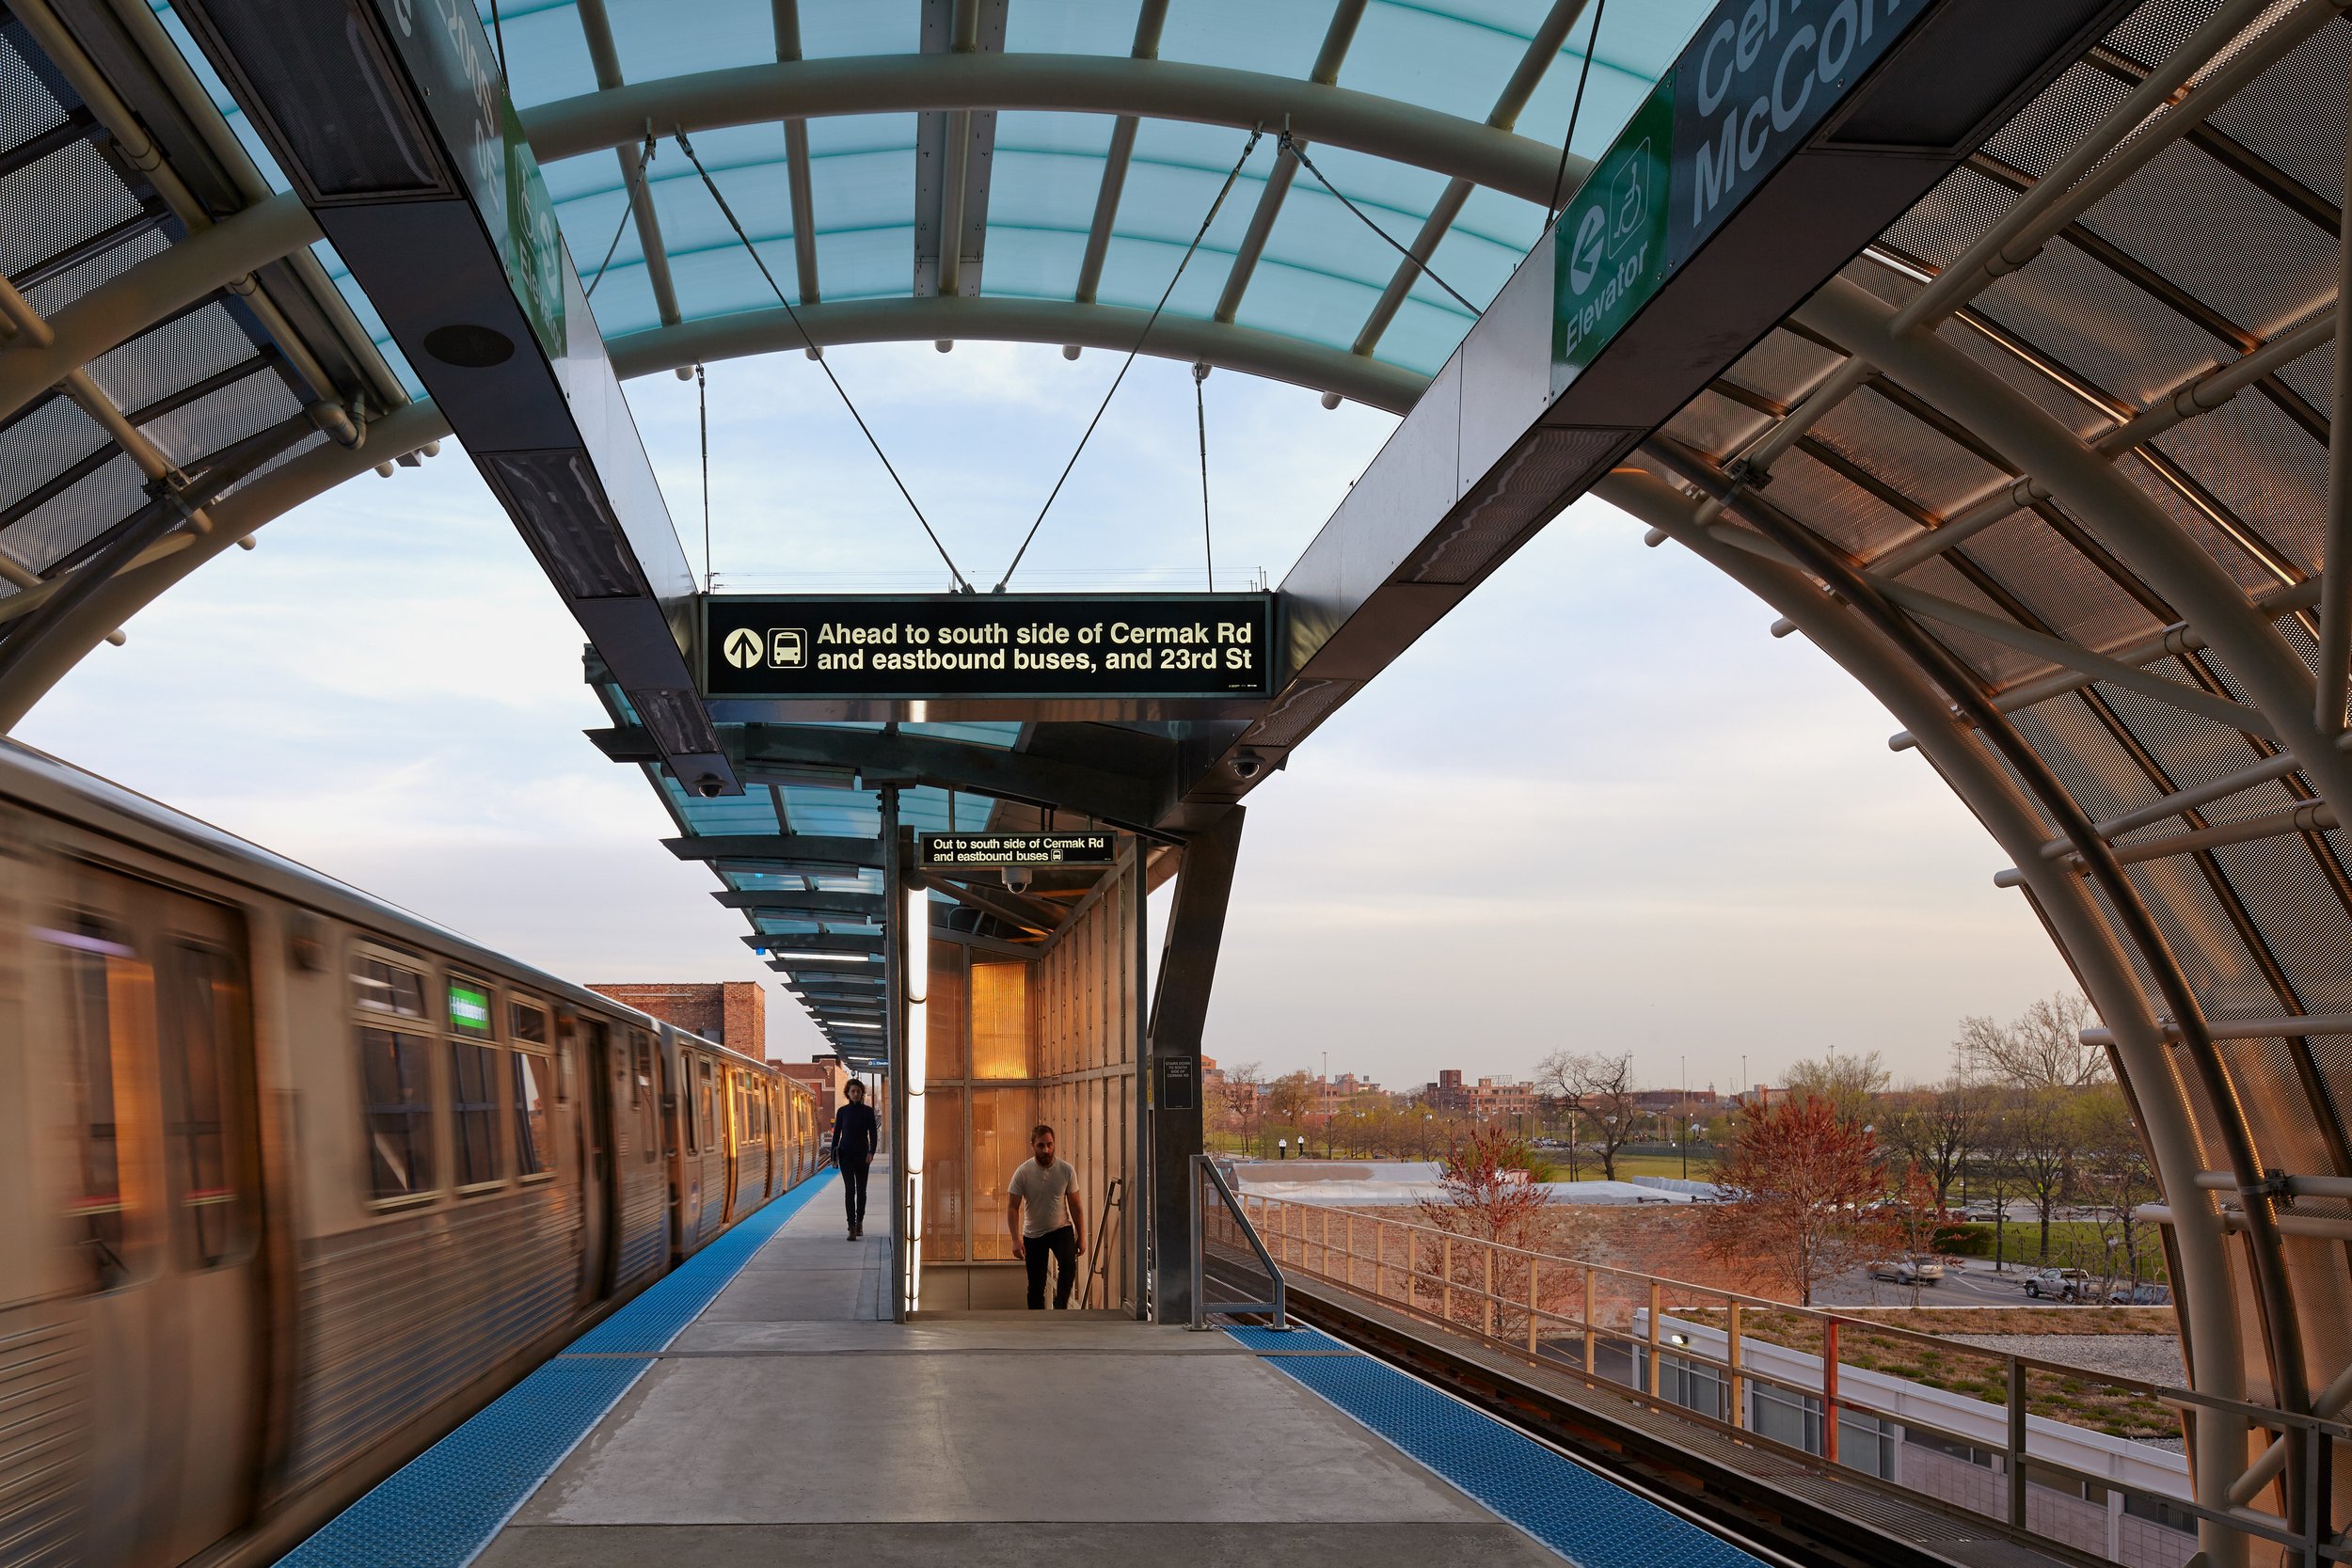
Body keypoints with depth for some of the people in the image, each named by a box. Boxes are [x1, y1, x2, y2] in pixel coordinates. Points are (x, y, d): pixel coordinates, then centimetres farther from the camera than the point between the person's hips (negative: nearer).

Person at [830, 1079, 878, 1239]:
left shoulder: (867, 1111, 1)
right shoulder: (842, 1111, 2)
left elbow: (873, 1133, -2)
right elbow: (836, 1133, 6)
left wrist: (871, 1152, -15)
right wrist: (834, 1155, 3)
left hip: (862, 1154, 1)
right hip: (846, 1154, -1)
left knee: (861, 1190, 10)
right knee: (849, 1190, -11)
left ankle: (859, 1223, 27)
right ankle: (852, 1227, -14)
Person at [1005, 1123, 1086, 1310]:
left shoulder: (1066, 1170, -11)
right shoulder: (1023, 1173, -16)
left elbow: (1075, 1206, -2)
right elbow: (1012, 1207, -12)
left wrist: (1081, 1236, -3)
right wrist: (1016, 1239, -21)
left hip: (1061, 1228, 0)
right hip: (1033, 1234, 0)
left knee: (1068, 1263, -28)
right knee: (1036, 1286, 4)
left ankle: (1060, 1308, -15)